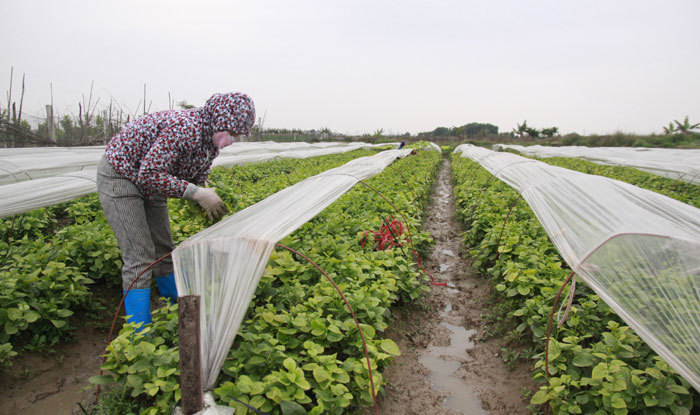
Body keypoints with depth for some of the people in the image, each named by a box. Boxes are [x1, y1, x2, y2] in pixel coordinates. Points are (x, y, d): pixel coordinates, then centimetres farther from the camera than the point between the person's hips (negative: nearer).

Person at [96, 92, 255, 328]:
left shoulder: (212, 141, -3)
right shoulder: (184, 128, -32)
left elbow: (197, 180, 7)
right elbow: (149, 174, -34)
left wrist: (208, 203, -12)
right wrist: (197, 194, -32)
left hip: (150, 184, 9)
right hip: (120, 174, -9)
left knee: (164, 250, 12)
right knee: (140, 257, -11)